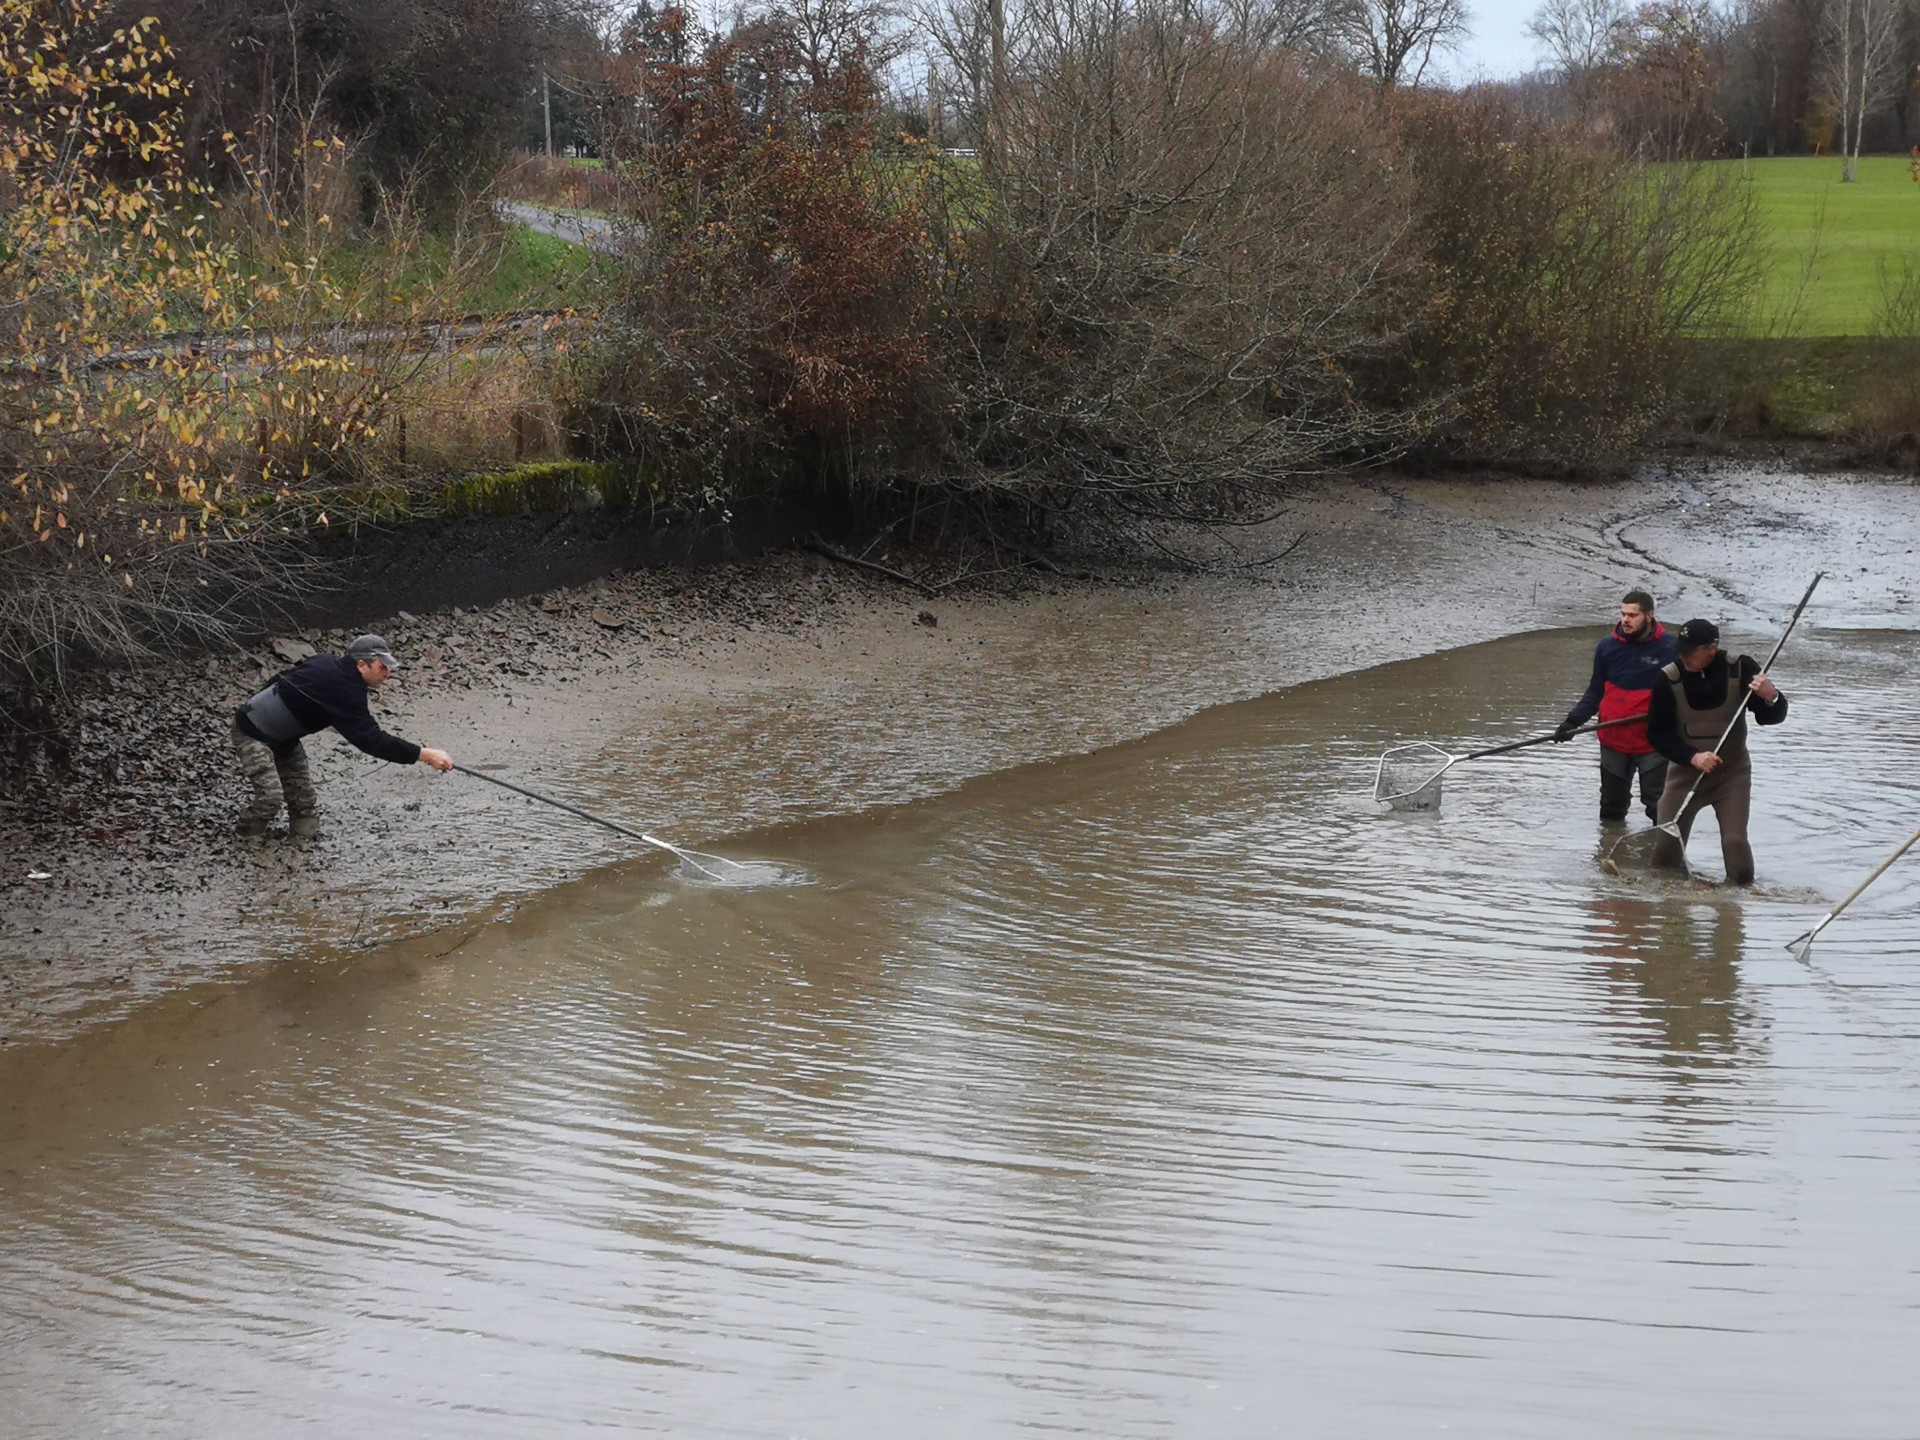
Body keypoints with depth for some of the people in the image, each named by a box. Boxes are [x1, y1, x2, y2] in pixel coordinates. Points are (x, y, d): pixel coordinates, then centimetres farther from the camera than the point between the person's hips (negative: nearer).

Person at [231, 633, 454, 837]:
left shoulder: (329, 665, -3)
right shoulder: (343, 690, -31)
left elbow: (281, 679, 12)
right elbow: (371, 740, -34)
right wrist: (425, 755, -35)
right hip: (253, 733, -10)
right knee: (271, 795, -21)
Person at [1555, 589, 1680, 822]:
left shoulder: (1669, 648, -11)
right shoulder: (1607, 647, -1)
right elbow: (1596, 692, 7)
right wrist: (1573, 720, -4)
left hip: (1653, 742, -4)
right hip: (1614, 741, 4)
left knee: (1658, 804, -5)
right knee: (1611, 804, 15)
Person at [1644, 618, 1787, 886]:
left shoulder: (1741, 669, -15)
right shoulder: (1668, 678, -15)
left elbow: (1771, 717, -10)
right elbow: (1657, 733, -11)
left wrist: (1770, 698, -33)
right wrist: (1693, 756, -25)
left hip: (1732, 773, -1)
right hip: (1686, 771, 1)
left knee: (1735, 841, -14)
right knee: (1666, 841, 0)